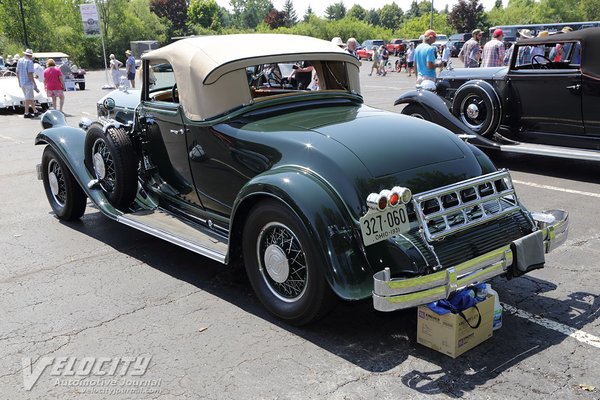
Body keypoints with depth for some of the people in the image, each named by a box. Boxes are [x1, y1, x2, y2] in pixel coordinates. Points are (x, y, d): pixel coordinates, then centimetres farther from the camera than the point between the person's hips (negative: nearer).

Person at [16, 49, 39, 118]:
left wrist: (19, 81, 24)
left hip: (22, 83, 8)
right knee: (28, 98, 0)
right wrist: (34, 83, -14)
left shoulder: (20, 61, 10)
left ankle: (35, 111, 26)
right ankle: (26, 113, 2)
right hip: (28, 82, -8)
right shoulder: (30, 61, -14)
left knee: (30, 98, 17)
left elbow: (17, 72, 14)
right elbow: (30, 74, -19)